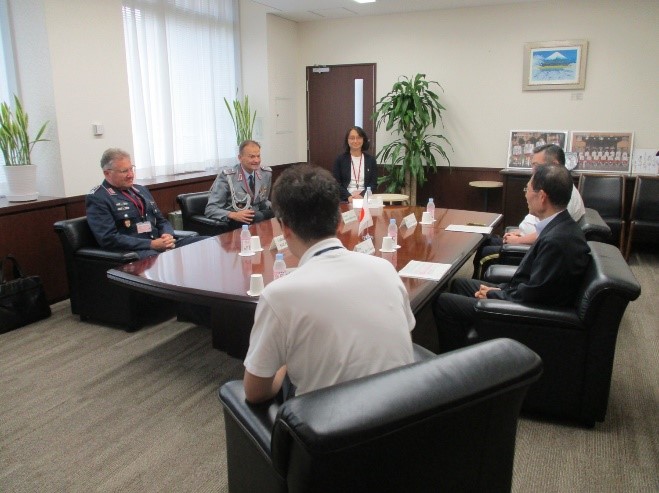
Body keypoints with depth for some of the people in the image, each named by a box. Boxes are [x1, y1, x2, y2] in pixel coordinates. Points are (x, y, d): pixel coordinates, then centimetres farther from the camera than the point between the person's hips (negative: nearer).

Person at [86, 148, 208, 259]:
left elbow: (161, 221, 24)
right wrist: (151, 244, -17)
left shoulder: (142, 190, 21)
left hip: (162, 246, 7)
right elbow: (109, 239, -11)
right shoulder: (97, 199, -1)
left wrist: (168, 236, -1)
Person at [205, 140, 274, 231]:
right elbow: (210, 209, -13)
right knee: (257, 217, -35)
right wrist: (234, 215, -32)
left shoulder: (266, 173, 3)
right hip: (232, 223, -5)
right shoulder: (227, 175, -12)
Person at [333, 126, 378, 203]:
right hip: (345, 200, -1)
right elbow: (336, 183, 2)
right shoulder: (340, 159, 7)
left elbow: (374, 184, 5)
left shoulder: (371, 160, 11)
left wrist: (362, 195, -13)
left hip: (365, 199, 1)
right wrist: (348, 196, -14)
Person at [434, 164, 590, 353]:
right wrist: (502, 289, 2)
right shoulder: (562, 227, 0)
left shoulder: (557, 240, -30)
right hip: (529, 297, 10)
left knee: (443, 302, -8)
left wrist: (492, 294, -10)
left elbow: (530, 296, -25)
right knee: (459, 284, 20)